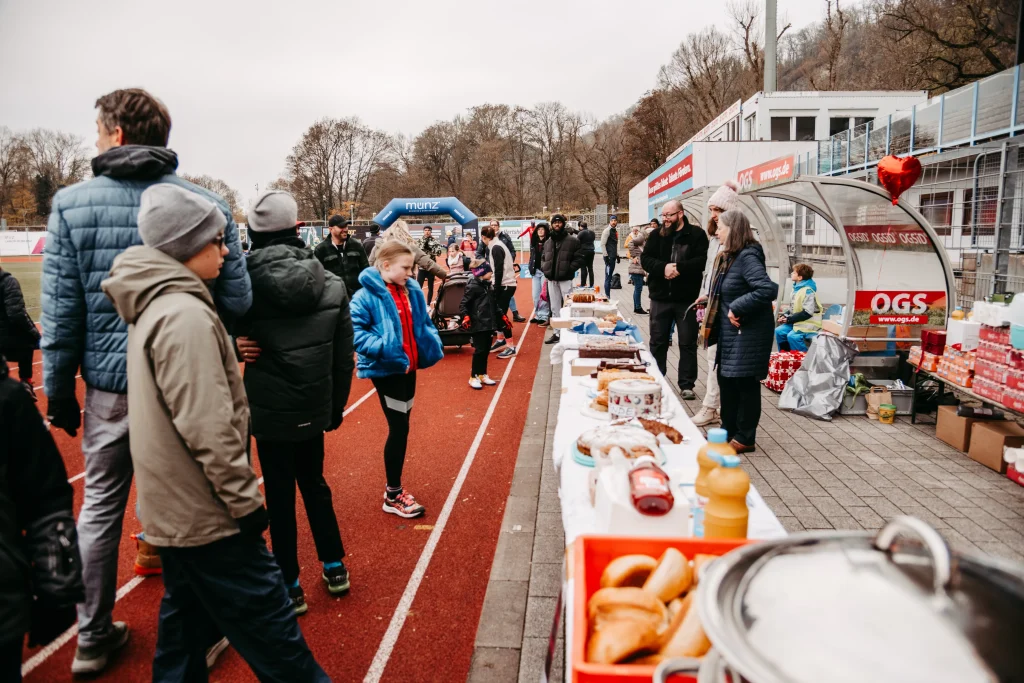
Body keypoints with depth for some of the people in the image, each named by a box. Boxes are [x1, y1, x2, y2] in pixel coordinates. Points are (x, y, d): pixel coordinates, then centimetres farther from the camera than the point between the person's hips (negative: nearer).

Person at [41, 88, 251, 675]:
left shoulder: (72, 204, -5)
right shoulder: (207, 203, -8)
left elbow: (61, 310, -4)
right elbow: (238, 300, -8)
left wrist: (59, 392, 6)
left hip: (110, 384, 1)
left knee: (100, 510, 18)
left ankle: (94, 639, 33)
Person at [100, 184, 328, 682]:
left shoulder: (153, 305, 9)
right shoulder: (185, 314, -22)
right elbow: (207, 428, -24)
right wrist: (245, 500, -17)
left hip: (173, 506, 10)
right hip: (204, 510, -10)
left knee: (186, 615, 21)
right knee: (266, 619, 1)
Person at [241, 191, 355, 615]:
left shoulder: (245, 281, -12)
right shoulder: (332, 283, -3)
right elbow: (344, 355, 2)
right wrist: (337, 405, 11)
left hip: (270, 408, -3)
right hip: (315, 406, 3)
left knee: (280, 495, 9)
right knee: (314, 483, 21)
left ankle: (290, 586, 21)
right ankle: (335, 568, 31)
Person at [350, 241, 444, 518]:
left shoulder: (413, 291, 4)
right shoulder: (367, 295, -16)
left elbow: (424, 323, 17)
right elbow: (355, 331, -20)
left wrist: (432, 344, 0)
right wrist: (383, 348, -28)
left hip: (409, 366, 7)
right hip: (386, 369, -7)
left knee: (401, 426, 15)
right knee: (399, 428, -4)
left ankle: (394, 487, 30)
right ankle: (393, 495, 11)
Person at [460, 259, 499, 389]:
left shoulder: (488, 286, 12)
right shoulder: (473, 287, -13)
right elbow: (463, 304, -14)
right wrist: (466, 317, -27)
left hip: (489, 324, 8)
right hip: (478, 325, -8)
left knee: (486, 350, 14)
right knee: (479, 351, -4)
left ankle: (482, 375, 26)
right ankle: (473, 377, 9)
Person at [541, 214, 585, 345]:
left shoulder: (572, 240, -2)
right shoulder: (548, 242, 14)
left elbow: (579, 258, -5)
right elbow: (543, 258, 22)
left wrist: (569, 269, -15)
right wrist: (544, 268, 3)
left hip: (565, 279, -5)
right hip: (551, 280, 6)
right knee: (555, 308, 12)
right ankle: (558, 333, 20)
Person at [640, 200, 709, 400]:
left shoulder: (697, 235, -3)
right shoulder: (656, 235, 5)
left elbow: (702, 261, -14)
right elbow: (645, 259, -5)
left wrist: (678, 267, -24)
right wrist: (663, 267, -23)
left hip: (686, 299, -2)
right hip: (660, 297, 2)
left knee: (688, 343, 5)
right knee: (658, 342, 11)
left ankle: (686, 385, 15)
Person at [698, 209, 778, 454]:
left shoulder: (747, 257, -19)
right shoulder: (730, 256, 10)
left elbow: (768, 289, -30)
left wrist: (737, 308, -26)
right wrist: (710, 300, 8)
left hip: (748, 333, -10)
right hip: (731, 333, 10)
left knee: (745, 383, 0)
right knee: (727, 380, 15)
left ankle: (745, 438, 12)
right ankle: (729, 431, 28)